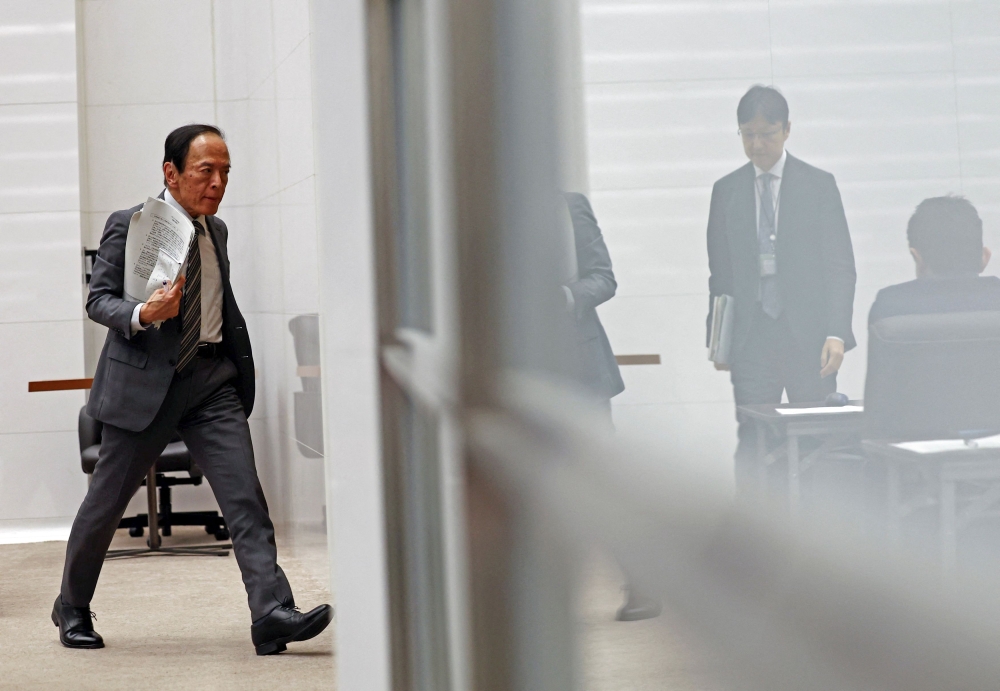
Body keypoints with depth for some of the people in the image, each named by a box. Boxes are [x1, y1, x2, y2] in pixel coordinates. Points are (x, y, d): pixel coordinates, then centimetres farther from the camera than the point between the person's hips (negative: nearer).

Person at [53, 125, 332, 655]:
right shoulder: (129, 226, -4)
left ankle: (272, 613, -19)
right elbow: (98, 299, -5)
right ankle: (71, 610, 26)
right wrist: (142, 314, -24)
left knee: (244, 494, -11)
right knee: (107, 500, 7)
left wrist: (243, 366, 18)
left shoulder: (216, 231, 14)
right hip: (145, 379, -4)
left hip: (212, 378, 4)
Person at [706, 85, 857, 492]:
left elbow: (840, 266, 0)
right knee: (752, 442, -6)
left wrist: (836, 333, -10)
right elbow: (720, 272, 13)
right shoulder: (727, 191, 10)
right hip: (752, 335, 1)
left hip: (808, 335, -1)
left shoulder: (818, 186, 4)